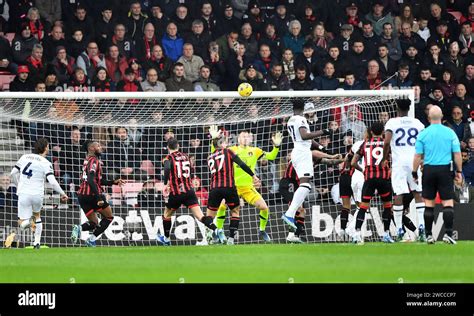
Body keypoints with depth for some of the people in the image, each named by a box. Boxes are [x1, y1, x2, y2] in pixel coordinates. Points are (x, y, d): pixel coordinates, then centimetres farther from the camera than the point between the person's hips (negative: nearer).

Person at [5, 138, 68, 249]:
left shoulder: (24, 157, 7)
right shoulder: (46, 163, -5)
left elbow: (13, 173, 13)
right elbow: (52, 182, -13)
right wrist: (62, 194, 1)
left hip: (23, 194, 1)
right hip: (37, 194, -1)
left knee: (22, 222, 3)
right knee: (37, 216, 27)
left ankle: (26, 222, -33)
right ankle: (37, 242, 20)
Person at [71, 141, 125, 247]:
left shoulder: (88, 160, 19)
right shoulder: (94, 161, -10)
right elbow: (91, 181, -23)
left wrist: (114, 182, 23)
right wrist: (99, 198, -27)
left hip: (82, 195, 9)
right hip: (92, 194, -9)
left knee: (94, 223, 16)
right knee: (109, 217, 9)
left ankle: (79, 228, -13)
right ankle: (92, 239, -3)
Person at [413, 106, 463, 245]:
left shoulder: (423, 134, -2)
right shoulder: (450, 133, -1)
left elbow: (418, 156, -2)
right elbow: (457, 154, -1)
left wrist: (414, 172, 7)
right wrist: (459, 172, 8)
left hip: (429, 170, 1)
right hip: (445, 170, -1)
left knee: (429, 203, 8)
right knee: (448, 202, 0)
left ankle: (428, 235, 9)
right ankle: (448, 233, -11)